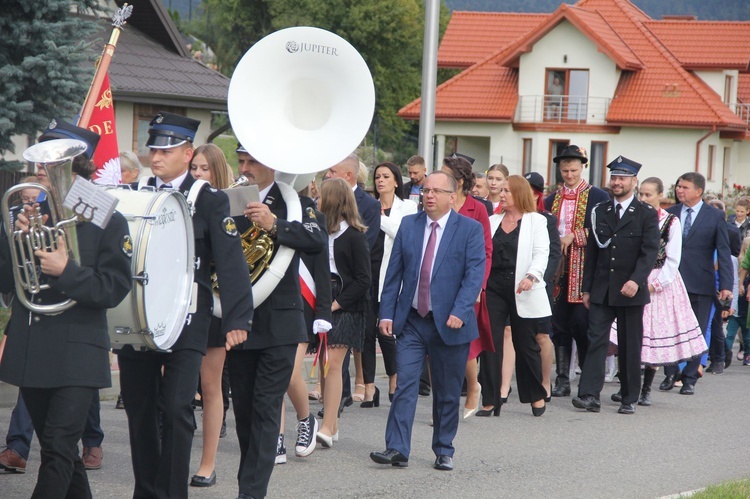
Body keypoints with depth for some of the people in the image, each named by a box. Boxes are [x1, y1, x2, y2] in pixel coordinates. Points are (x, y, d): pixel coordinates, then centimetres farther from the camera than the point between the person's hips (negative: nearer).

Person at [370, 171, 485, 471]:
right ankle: (397, 449, -8)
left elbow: (474, 274, -10)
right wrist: (386, 313, 1)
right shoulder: (408, 225, 7)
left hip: (449, 322, -2)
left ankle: (444, 451, 18)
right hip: (411, 320, 2)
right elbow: (394, 272, 8)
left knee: (447, 392, 7)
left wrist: (459, 312, -22)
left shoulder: (470, 229, -3)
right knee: (405, 385, -6)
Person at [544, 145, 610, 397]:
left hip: (584, 271, -5)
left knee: (581, 324, -6)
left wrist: (575, 236, -12)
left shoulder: (597, 196, 0)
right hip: (558, 270, 5)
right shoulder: (552, 199, 15)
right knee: (559, 325, 5)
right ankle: (562, 379, 10)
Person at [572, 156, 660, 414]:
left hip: (631, 290, -3)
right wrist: (587, 288, 10)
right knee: (596, 340, -6)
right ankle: (590, 395, -12)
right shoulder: (600, 212, 11)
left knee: (630, 346, 4)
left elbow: (650, 252, -10)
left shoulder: (646, 214, -1)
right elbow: (592, 252, 13)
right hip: (601, 291, 3)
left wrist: (636, 280, -24)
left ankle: (629, 399, 12)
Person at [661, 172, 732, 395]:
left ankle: (689, 379, 12)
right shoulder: (669, 214, 6)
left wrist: (726, 285, -10)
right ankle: (670, 374, 14)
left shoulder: (715, 216, 0)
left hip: (700, 284, -2)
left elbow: (724, 253, -2)